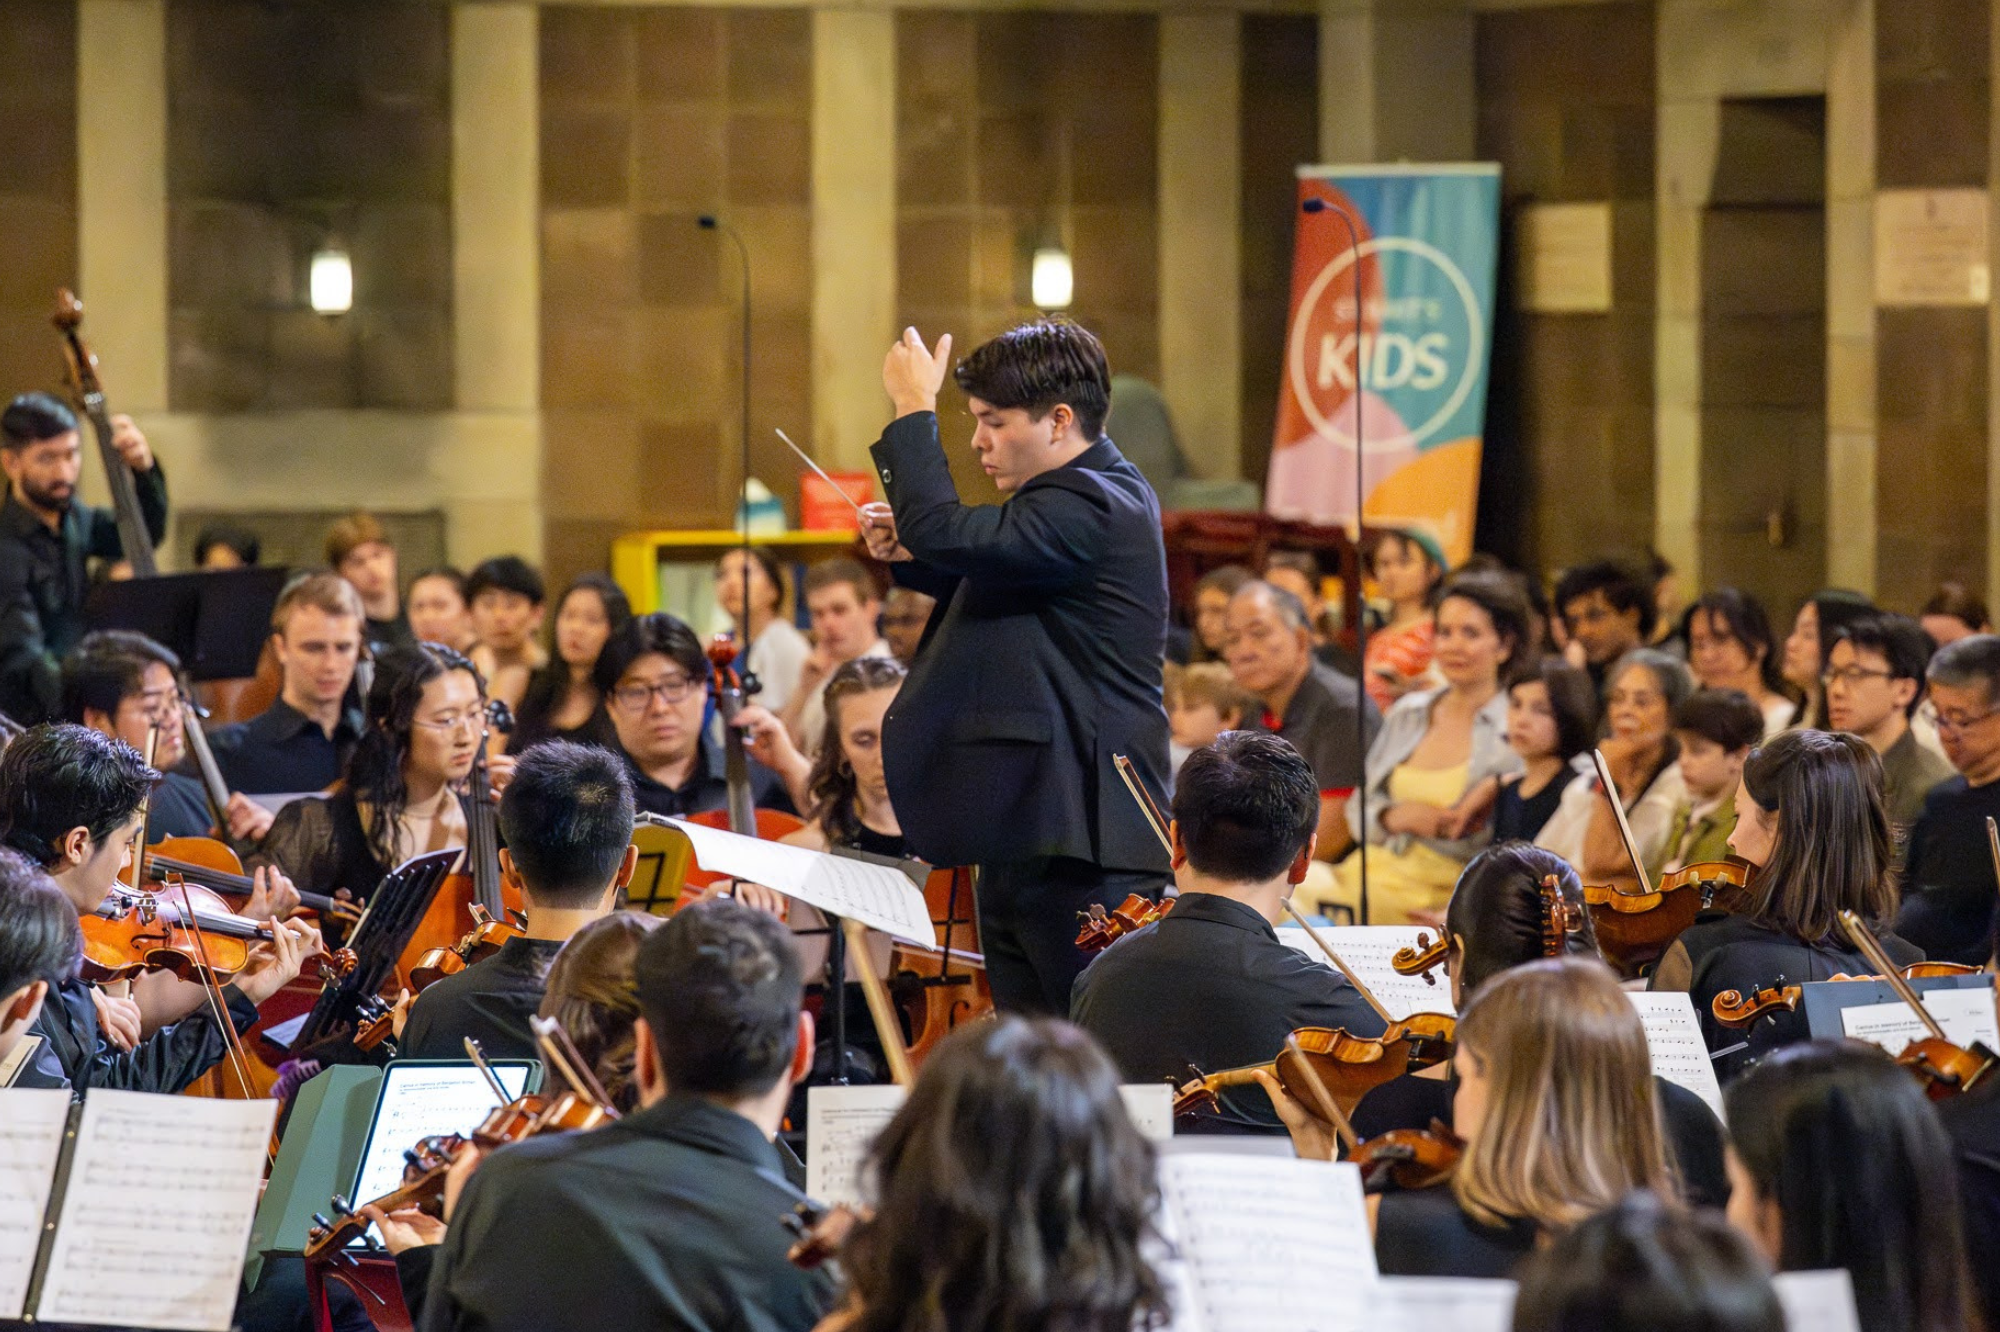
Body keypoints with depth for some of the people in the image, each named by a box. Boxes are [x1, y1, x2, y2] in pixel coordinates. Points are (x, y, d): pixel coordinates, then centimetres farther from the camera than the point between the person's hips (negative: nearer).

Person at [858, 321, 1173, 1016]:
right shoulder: (1096, 495, 17)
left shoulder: (1090, 509, -17)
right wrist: (910, 553, 12)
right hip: (1022, 841, 11)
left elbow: (946, 533, -28)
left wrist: (913, 406, -15)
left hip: (1075, 842, -11)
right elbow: (984, 589, 31)